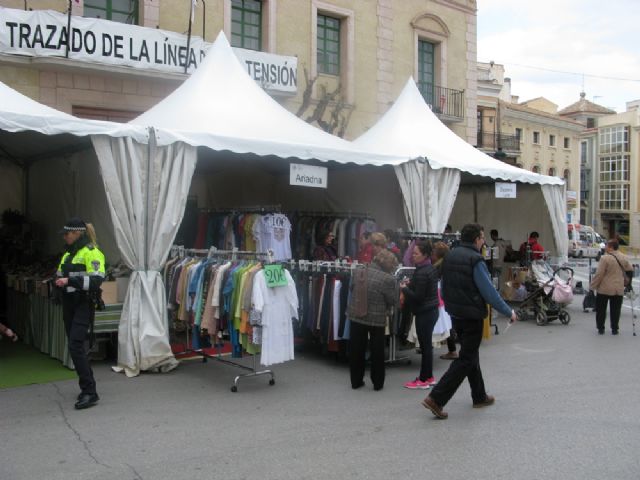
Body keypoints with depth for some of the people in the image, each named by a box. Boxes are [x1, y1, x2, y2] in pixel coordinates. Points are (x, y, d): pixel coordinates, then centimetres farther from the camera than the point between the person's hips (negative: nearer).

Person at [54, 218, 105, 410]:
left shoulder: (91, 253, -9)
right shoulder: (68, 254, 17)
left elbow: (96, 281, -20)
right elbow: (61, 276, 26)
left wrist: (70, 281, -25)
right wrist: (58, 281, 3)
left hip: (84, 305, -9)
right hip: (69, 304, 9)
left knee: (76, 346, -16)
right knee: (76, 347, 11)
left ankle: (89, 392, -12)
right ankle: (87, 387, 23)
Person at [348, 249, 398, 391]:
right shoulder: (388, 279, -16)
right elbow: (392, 301, -9)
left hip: (357, 316, 4)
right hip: (377, 319, -3)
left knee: (356, 350, 14)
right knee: (377, 352, 11)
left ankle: (356, 381, 23)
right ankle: (378, 383, 20)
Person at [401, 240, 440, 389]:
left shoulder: (421, 273, -21)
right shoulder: (430, 268, 9)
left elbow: (417, 297, -21)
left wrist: (404, 288, -8)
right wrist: (410, 284, 7)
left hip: (424, 313, -10)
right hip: (431, 311, 10)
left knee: (425, 345, -1)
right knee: (427, 345, 17)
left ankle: (423, 379, 8)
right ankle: (429, 376, 26)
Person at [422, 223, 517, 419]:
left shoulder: (450, 256, 7)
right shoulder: (475, 260, -18)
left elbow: (443, 288, 13)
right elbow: (489, 292, -19)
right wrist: (509, 312, -9)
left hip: (455, 314, 8)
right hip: (472, 316, -8)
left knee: (471, 354, 20)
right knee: (466, 359, -2)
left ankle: (479, 397, 32)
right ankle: (436, 399, -9)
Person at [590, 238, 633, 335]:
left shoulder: (605, 258, -16)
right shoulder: (624, 257, 3)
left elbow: (599, 274, -16)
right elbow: (630, 270, 12)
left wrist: (593, 286, -7)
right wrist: (628, 283, 25)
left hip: (604, 288, -4)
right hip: (619, 289, 4)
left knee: (601, 310, 8)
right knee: (615, 310, 12)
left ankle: (600, 328, 12)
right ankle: (614, 329, 14)